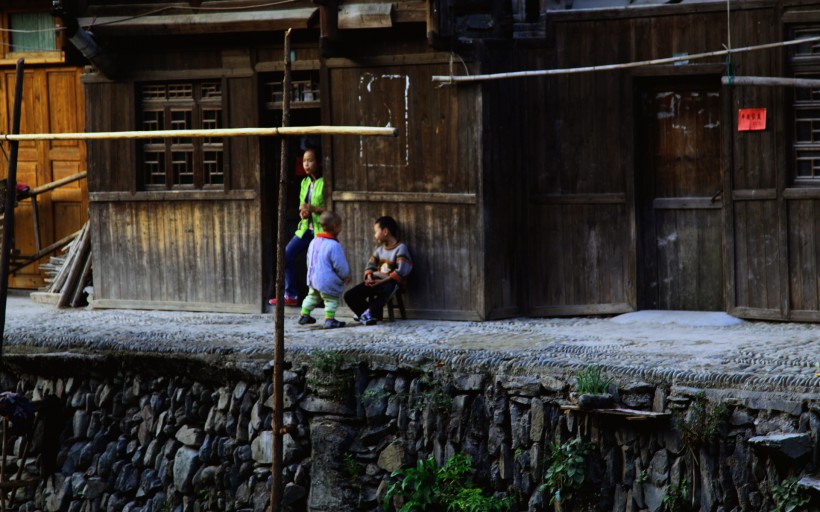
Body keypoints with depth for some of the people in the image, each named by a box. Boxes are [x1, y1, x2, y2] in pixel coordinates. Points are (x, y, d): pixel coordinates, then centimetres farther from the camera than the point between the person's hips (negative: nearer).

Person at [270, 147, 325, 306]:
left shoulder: (324, 183, -10)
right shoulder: (305, 182, 13)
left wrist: (313, 209, -22)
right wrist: (303, 212, -1)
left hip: (321, 229, -7)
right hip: (306, 227, 7)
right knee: (286, 255, 1)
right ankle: (290, 295, 9)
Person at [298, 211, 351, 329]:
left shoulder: (314, 242, 4)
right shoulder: (334, 246, -22)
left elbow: (309, 261, 14)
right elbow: (340, 265, -18)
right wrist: (346, 276, -1)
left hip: (313, 278, 8)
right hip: (328, 281, -8)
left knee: (312, 296, 24)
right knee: (331, 300, 3)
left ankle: (304, 316, 30)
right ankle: (329, 319, 0)